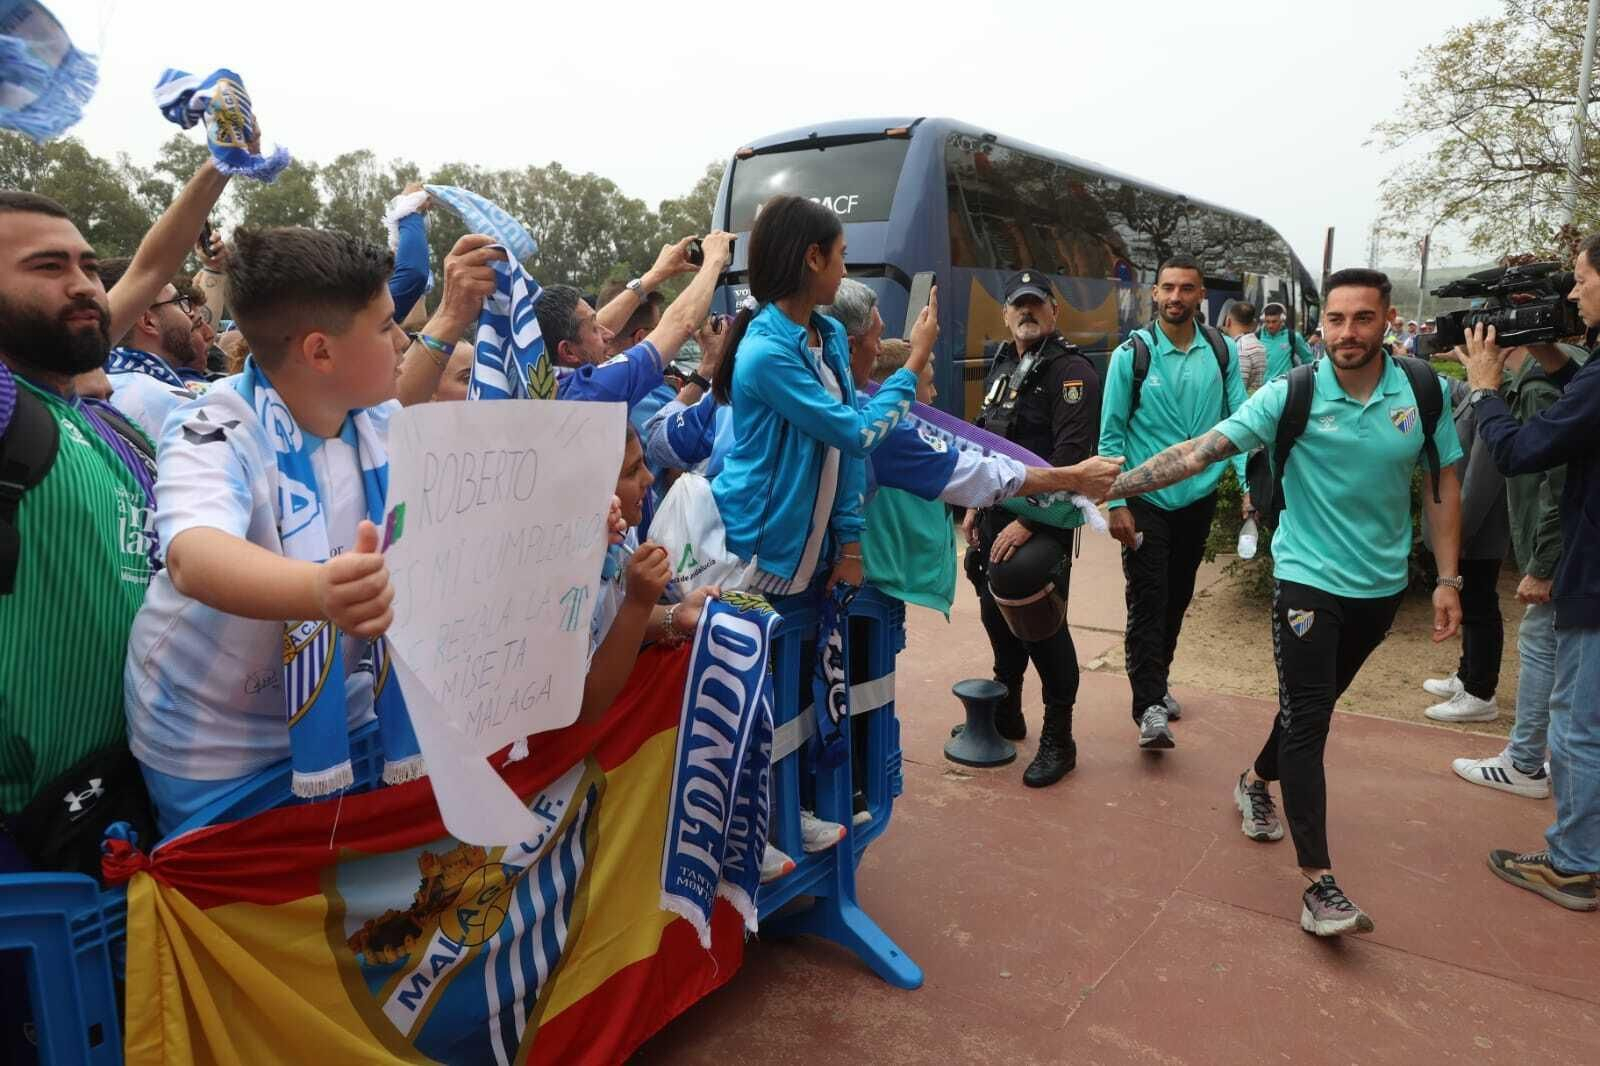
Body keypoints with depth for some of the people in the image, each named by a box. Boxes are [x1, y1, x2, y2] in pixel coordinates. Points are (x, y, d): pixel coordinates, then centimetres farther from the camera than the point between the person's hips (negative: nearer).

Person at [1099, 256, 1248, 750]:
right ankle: (1149, 707, -2)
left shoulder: (1222, 351, 0)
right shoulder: (1132, 354, -9)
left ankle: (1156, 682, 33)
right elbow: (1111, 434, -8)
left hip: (1199, 499, 4)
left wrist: (1249, 484, -9)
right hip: (1147, 500, -4)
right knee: (1148, 600, -6)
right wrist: (1116, 503, -13)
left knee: (1178, 597, 15)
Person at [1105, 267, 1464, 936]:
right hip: (1308, 579, -4)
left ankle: (1257, 782, 45)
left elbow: (1444, 485, 4)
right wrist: (1113, 484, -27)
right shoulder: (1292, 394, -12)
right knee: (1307, 717, -8)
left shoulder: (1423, 391, -4)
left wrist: (1448, 580, 0)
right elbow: (1202, 450, -18)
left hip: (1382, 585, 4)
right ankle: (1319, 885, -5)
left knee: (1315, 704, 18)